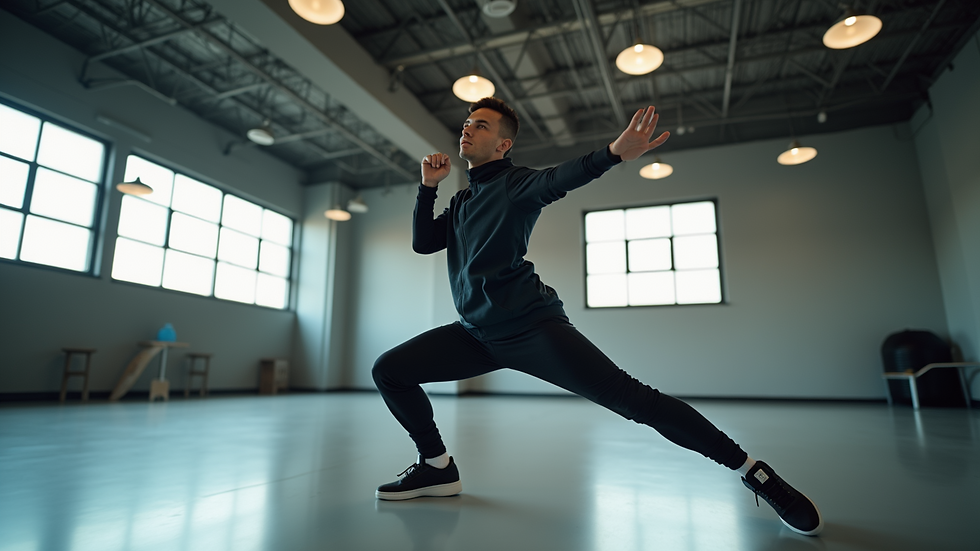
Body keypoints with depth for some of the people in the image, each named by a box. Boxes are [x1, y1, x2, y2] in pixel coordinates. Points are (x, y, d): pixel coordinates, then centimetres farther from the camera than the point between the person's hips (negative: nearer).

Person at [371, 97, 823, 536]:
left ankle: (751, 470, 2)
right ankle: (437, 467, 16)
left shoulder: (513, 182, -3)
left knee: (631, 398, -15)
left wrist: (613, 153, -43)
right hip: (476, 334, 7)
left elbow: (554, 181, -24)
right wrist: (428, 186, 4)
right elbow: (422, 243, 13)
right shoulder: (461, 202, 19)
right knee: (388, 370, 3)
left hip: (530, 326, -7)